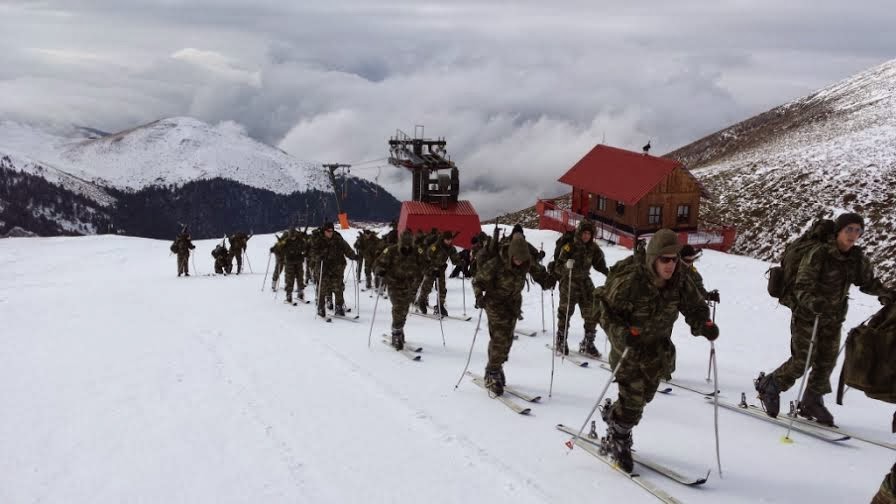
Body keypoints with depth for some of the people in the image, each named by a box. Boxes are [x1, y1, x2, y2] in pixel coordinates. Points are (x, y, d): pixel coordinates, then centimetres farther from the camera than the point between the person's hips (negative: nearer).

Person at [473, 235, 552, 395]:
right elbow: (478, 280, -18)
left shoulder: (528, 261, -12)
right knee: (500, 337, -13)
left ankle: (495, 368, 28)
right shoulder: (496, 263, -26)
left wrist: (547, 281, -9)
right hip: (496, 302, -5)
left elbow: (538, 271, 8)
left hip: (514, 302, 5)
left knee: (507, 338, 11)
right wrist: (479, 296, -33)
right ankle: (492, 375, -2)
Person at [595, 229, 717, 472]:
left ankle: (613, 414, 48)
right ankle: (619, 439, 20)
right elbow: (608, 311, -18)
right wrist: (623, 332, -35)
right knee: (633, 399, -8)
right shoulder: (630, 281, -28)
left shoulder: (681, 281, -13)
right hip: (629, 347, -5)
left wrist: (704, 325, -21)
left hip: (657, 348, 6)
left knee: (646, 395, 19)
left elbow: (696, 307, 0)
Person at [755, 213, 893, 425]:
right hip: (807, 314, -6)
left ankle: (811, 402, 25)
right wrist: (814, 302, -40)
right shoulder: (819, 254, -19)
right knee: (802, 360, -9)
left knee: (827, 362, 8)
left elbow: (868, 282, 16)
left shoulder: (857, 258, 0)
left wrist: (885, 293, -2)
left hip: (833, 319, 6)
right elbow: (802, 287, -22)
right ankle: (768, 385, 12)